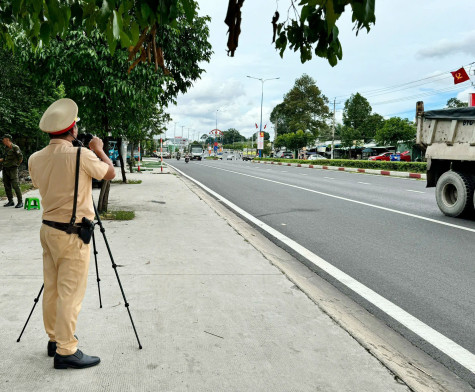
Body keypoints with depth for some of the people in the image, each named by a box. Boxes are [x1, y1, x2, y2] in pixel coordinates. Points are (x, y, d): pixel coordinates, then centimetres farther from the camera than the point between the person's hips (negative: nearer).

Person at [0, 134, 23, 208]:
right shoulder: (6, 148, 14)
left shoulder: (15, 147, -9)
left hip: (12, 169, -8)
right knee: (7, 186, 9)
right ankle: (10, 201, 17)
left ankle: (20, 202, -5)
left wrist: (17, 164, -1)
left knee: (15, 186, -10)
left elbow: (20, 157, -10)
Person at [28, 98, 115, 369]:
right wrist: (99, 150, 14)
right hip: (72, 234, -7)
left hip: (48, 230, 7)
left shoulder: (35, 159, 1)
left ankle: (55, 339, 30)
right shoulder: (81, 156, -18)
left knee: (52, 289, 16)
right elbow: (110, 173, -3)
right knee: (70, 293, 0)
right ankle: (66, 351, 7)